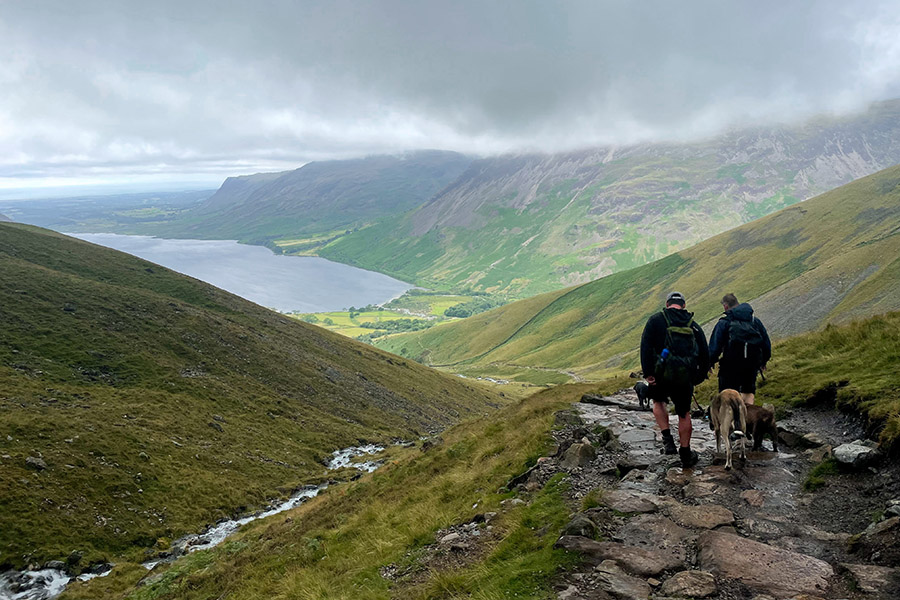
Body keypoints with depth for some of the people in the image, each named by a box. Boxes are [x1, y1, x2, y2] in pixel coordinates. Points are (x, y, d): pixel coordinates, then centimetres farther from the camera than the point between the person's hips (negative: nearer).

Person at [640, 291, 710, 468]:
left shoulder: (656, 320, 2)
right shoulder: (694, 325, 12)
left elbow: (646, 346, -9)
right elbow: (705, 354, 14)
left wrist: (648, 373, -10)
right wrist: (698, 377, 21)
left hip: (663, 374, -2)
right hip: (685, 377, 2)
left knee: (658, 402, 26)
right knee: (684, 414, 16)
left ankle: (667, 439, 9)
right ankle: (686, 455, 21)